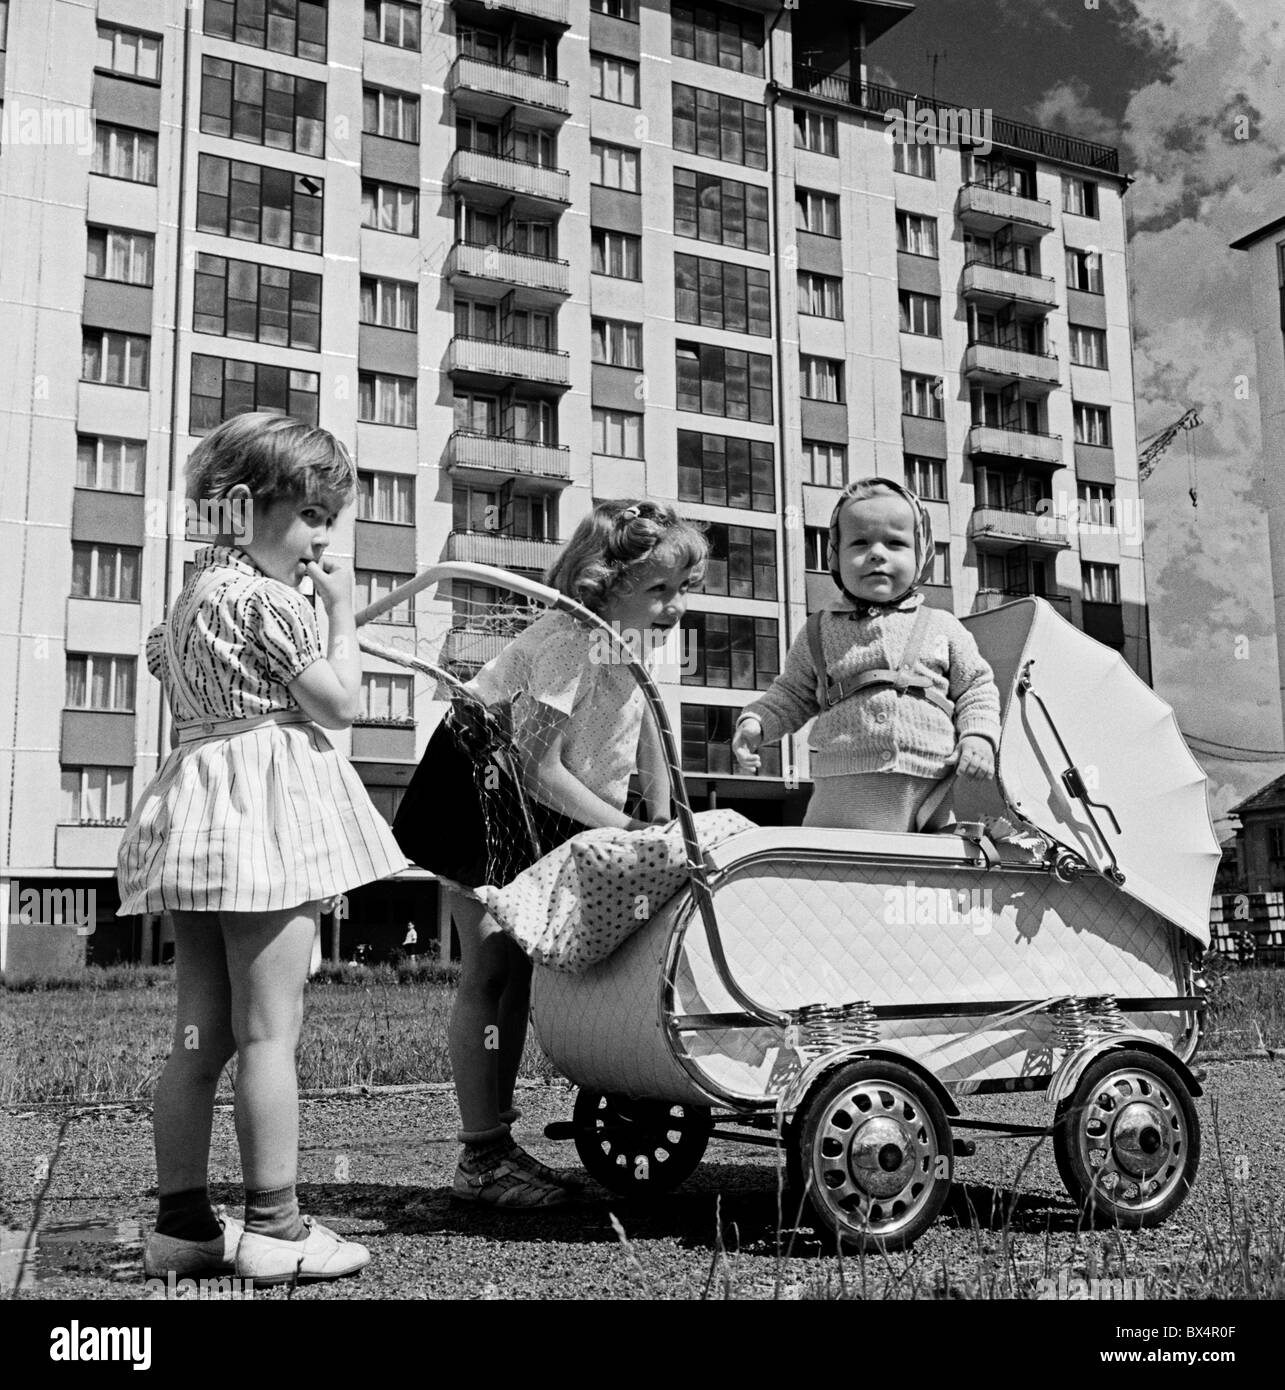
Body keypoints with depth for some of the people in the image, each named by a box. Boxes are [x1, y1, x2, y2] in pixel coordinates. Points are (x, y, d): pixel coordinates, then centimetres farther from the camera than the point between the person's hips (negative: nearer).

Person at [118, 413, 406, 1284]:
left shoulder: (194, 594, 18)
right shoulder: (265, 599, -11)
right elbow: (340, 704, -8)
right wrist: (342, 616, 1)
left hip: (198, 818, 10)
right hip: (267, 812, -10)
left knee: (200, 1035, 12)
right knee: (270, 1031, -4)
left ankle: (183, 1222, 18)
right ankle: (275, 1226, 3)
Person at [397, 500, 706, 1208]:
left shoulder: (632, 638, -5)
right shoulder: (568, 643, -31)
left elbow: (642, 725, 7)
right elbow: (538, 766, -32)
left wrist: (659, 817, -3)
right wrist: (624, 827, -30)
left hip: (540, 806, 9)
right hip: (481, 781, -9)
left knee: (521, 963, 9)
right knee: (489, 969, -8)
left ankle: (498, 1143, 18)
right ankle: (480, 1157, -1)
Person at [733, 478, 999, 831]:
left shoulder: (941, 627, 10)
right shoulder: (820, 633, 12)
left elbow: (976, 687, 15)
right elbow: (792, 693, 18)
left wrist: (979, 735, -2)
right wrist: (755, 721, 0)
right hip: (845, 797, 0)